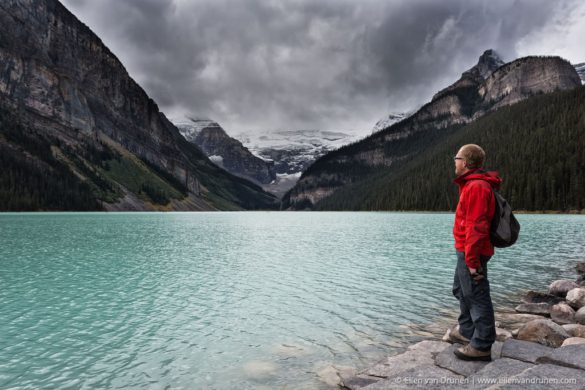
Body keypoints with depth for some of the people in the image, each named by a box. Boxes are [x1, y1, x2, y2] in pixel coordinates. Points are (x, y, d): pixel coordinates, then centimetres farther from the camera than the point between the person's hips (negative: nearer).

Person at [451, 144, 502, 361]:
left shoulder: (476, 186, -18)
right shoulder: (470, 184, 15)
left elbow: (477, 226, -23)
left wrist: (472, 260, -24)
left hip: (471, 253, -11)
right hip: (465, 251, 11)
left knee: (476, 296, -3)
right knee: (461, 291, 21)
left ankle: (481, 346, 6)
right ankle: (467, 332, 35)